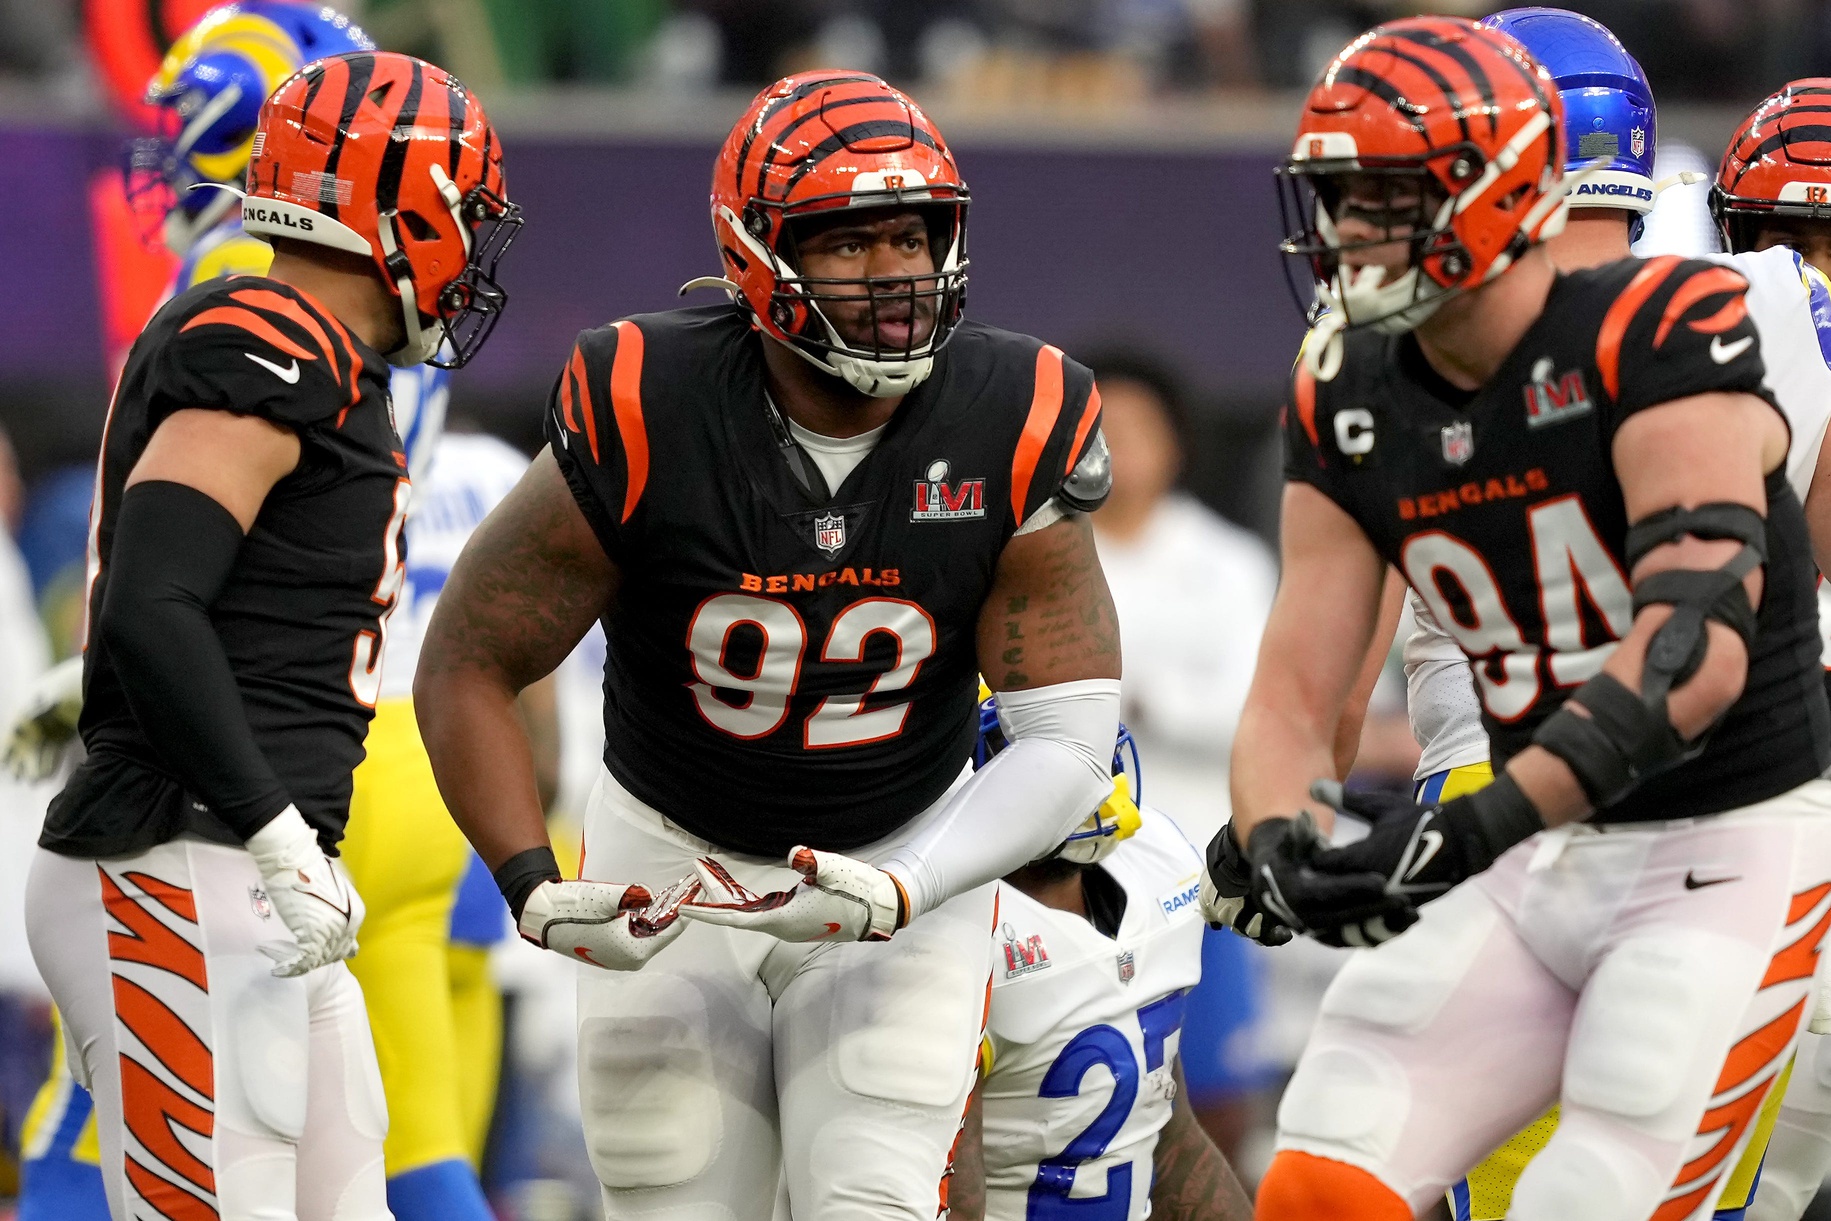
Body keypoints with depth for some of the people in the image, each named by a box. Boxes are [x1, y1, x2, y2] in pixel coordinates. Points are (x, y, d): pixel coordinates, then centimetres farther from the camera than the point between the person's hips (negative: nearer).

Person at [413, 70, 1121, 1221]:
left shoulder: (1013, 428, -17)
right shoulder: (644, 420, -22)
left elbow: (1067, 735, -14)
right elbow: (468, 664, -12)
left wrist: (896, 894, -28)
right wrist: (537, 891, -24)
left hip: (904, 858, 0)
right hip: (673, 860, 0)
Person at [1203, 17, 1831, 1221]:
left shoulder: (1656, 339, -18)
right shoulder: (1352, 406, 3)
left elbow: (1697, 644, -28)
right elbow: (1294, 694, 1)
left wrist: (1489, 820, -36)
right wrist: (1276, 841, -22)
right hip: (1549, 859, 6)